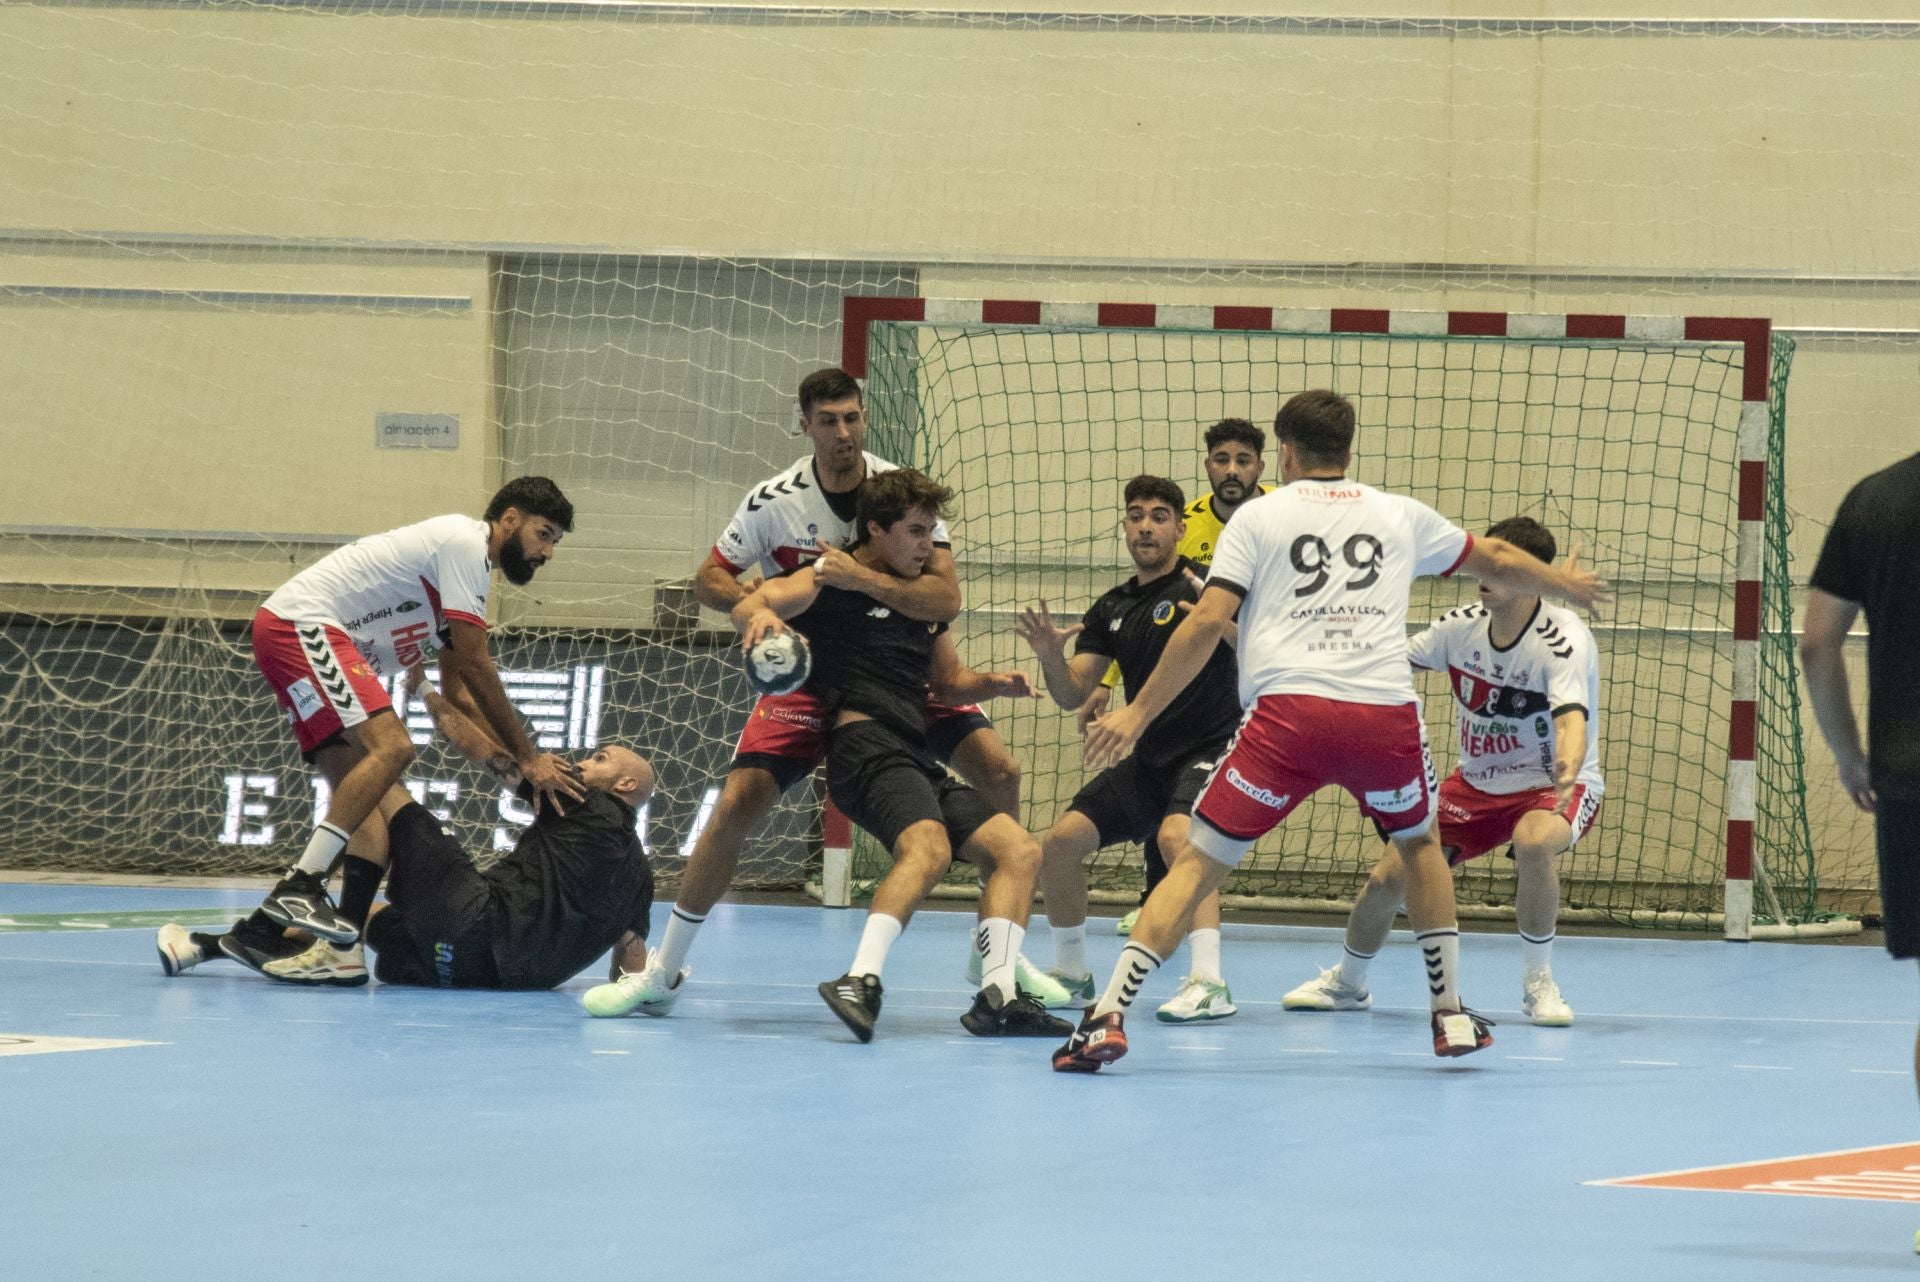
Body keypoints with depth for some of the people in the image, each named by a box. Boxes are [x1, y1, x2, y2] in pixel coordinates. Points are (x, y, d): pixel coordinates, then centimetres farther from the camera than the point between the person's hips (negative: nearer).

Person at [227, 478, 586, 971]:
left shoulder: (465, 561, 21)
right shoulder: (465, 543, -11)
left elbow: (459, 689, 21)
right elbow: (476, 670, -15)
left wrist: (521, 762, 10)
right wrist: (527, 758, -11)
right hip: (300, 622, -11)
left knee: (357, 789, 6)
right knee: (391, 747, -23)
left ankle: (264, 929, 3)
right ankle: (299, 888, -27)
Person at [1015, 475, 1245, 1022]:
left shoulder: (1202, 584, -9)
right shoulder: (1112, 609, 11)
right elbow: (1071, 695, 10)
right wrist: (1050, 654, -11)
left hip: (1211, 747, -7)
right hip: (1149, 760, 7)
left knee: (1176, 833, -34)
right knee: (1060, 841, 1)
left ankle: (1210, 984, -37)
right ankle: (1071, 974, 20)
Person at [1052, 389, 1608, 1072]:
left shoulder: (1258, 516, 14)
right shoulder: (1400, 516, 22)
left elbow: (1207, 623, 3)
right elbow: (1494, 559, 38)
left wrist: (1136, 715, 5)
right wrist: (1564, 581, 58)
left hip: (1287, 711, -2)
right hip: (1387, 712, 2)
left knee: (1198, 862, 3)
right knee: (1420, 843, 30)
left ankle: (1107, 1016, -9)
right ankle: (1451, 1014, 29)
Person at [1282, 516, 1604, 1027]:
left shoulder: (1564, 639, -25)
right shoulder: (1463, 625, -8)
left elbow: (1572, 720, -42)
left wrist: (1567, 774, -62)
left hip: (1553, 789, -5)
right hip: (1477, 783, 5)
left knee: (1533, 842, -39)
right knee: (1388, 876, -5)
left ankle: (1539, 984, -18)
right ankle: (1346, 983, 26)